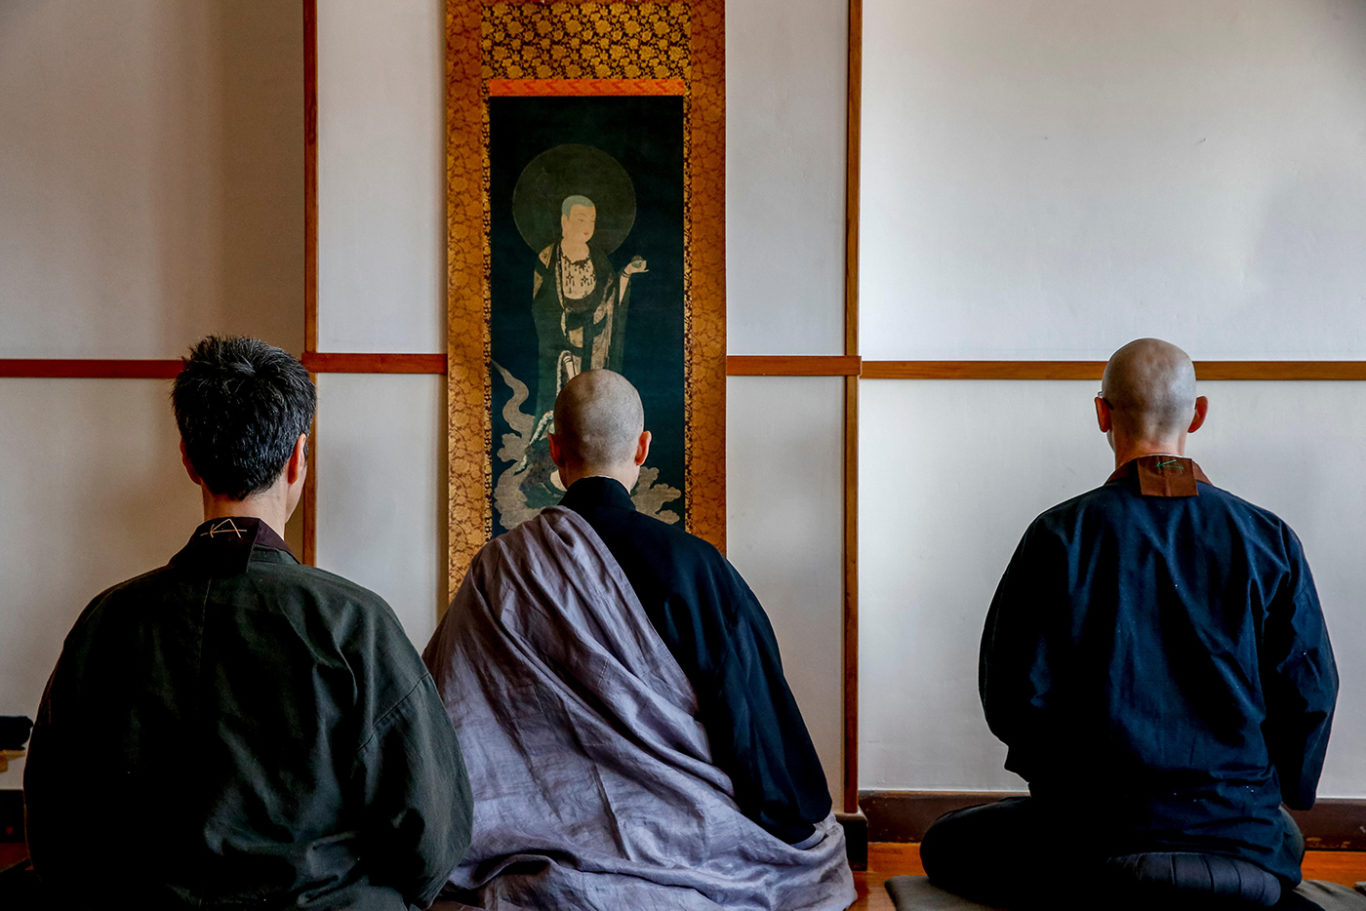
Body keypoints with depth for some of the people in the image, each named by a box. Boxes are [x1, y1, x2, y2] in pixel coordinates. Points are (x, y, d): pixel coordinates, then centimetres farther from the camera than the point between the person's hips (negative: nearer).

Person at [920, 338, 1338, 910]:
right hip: (1245, 842, 4)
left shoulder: (1062, 534, -9)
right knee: (1286, 840, 40)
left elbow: (1012, 695, -9)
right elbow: (1309, 695, 1)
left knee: (946, 845, 20)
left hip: (1104, 836, -4)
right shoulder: (1270, 540, -2)